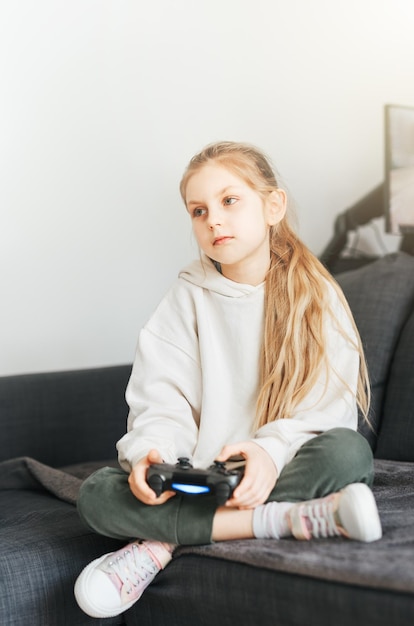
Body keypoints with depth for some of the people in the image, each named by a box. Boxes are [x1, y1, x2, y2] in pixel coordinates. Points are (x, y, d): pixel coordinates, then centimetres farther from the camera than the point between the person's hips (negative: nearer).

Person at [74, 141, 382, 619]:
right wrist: (151, 453, -27)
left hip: (282, 469, -1)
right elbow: (163, 403, -4)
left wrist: (270, 450, -29)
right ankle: (287, 519, -28)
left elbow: (326, 409, -9)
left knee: (347, 450, -33)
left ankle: (165, 541, -25)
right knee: (96, 496, -23)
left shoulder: (315, 294, 0)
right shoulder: (189, 297, 4)